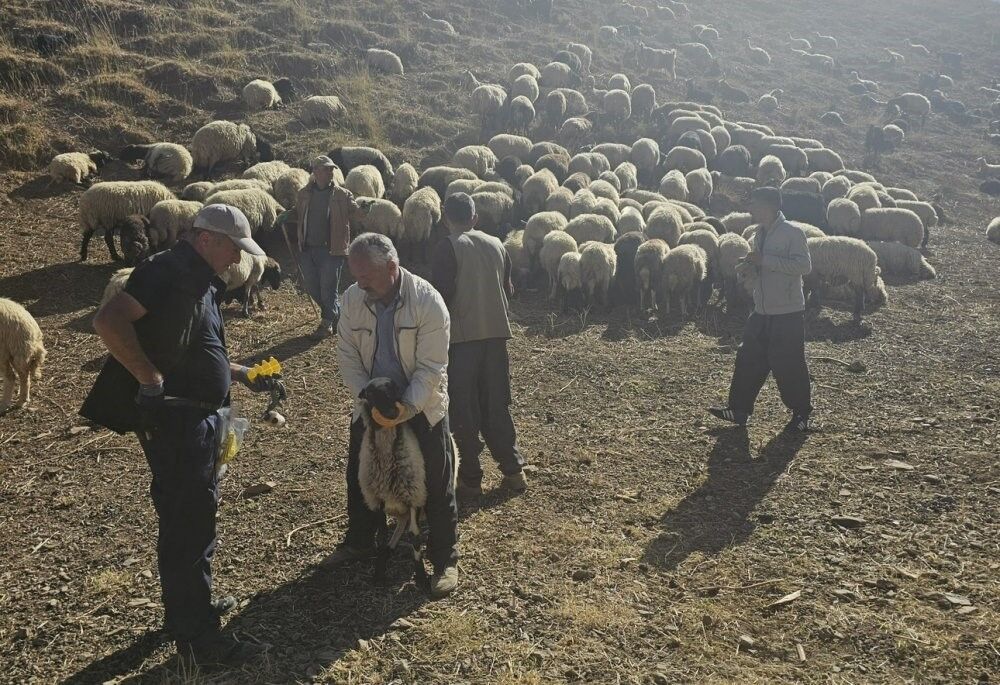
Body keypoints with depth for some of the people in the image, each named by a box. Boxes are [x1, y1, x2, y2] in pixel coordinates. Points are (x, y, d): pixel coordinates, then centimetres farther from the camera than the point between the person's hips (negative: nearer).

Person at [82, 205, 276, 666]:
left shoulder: (201, 282, 16)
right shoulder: (168, 271, -15)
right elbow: (108, 322, -28)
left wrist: (242, 374, 17)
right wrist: (152, 381, -23)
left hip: (201, 417, 10)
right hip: (174, 418, -10)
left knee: (196, 515, 21)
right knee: (186, 523, -2)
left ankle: (191, 606, 38)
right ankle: (196, 638, 9)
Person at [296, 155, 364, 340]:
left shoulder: (342, 195, -1)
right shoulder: (303, 194, 9)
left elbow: (355, 211, -6)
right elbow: (296, 215, 22)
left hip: (331, 250, -4)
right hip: (307, 249, 5)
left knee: (328, 290, -1)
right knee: (312, 288, 12)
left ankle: (327, 323, 14)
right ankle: (338, 315, 30)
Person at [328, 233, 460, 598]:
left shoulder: (428, 301, -23)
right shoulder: (352, 298, -11)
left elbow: (430, 367, -21)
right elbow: (348, 356, -6)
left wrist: (406, 408, -29)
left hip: (422, 407, -4)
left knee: (436, 486, 3)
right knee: (360, 478, 17)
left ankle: (445, 560, 19)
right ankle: (359, 542, 40)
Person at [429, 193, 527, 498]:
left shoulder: (447, 248, -8)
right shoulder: (496, 245, 8)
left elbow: (442, 292, -15)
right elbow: (508, 290, 13)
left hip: (462, 336, -5)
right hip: (496, 333, 5)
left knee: (464, 410, 5)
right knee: (497, 406, 15)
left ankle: (471, 478, 11)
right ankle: (513, 470, 18)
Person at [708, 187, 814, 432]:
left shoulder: (792, 233, -11)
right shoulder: (758, 236, 14)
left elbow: (804, 265, -23)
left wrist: (764, 260, -23)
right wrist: (751, 266, -2)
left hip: (788, 313, -8)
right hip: (762, 312, 8)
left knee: (788, 366, -1)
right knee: (748, 359, 7)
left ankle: (801, 414, 15)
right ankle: (739, 409, 15)